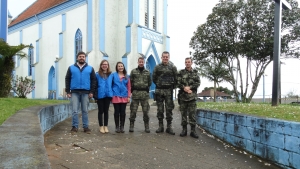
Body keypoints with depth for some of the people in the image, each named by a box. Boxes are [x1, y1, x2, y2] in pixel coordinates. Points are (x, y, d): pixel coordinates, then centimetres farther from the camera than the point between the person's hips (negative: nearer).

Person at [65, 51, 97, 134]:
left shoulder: (90, 68, 9)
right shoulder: (71, 68, 9)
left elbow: (93, 80, 7)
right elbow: (67, 79, 7)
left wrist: (91, 92, -1)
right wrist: (68, 91, 0)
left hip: (85, 92, 0)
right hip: (74, 92, 0)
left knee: (85, 110, 6)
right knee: (75, 111, -1)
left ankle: (86, 127, 14)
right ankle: (74, 127, 8)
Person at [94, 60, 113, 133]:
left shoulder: (111, 74, 7)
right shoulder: (97, 74, -1)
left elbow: (112, 85, 10)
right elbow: (95, 85, -3)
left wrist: (112, 94, 2)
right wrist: (95, 95, -8)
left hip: (108, 95, 2)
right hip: (100, 95, -2)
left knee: (106, 111, 10)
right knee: (100, 111, 7)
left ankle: (105, 126, 19)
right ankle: (101, 126, 16)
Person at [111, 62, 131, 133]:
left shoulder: (126, 76, 8)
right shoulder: (113, 75, 3)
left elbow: (129, 87, 7)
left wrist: (129, 96, 2)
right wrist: (111, 94, -4)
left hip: (124, 97, 2)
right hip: (116, 96, -2)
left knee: (123, 112, 5)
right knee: (117, 112, 4)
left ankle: (122, 127, 14)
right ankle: (117, 127, 14)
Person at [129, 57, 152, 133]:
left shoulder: (147, 72, 10)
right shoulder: (133, 71, 4)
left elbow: (149, 82, 14)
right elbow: (130, 82, 4)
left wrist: (147, 89, 6)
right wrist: (132, 90, 0)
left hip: (145, 93, 1)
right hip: (135, 93, -1)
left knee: (145, 111, 4)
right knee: (133, 110, 1)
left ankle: (146, 126, 13)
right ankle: (131, 126, 11)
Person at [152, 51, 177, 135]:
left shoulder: (173, 67, 2)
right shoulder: (157, 67, 5)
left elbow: (176, 78, 5)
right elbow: (154, 78, 12)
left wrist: (172, 86, 5)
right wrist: (158, 85, 9)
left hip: (169, 90, -1)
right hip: (159, 90, 1)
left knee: (169, 109, 1)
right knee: (160, 109, 6)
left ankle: (169, 127, 8)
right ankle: (160, 126, 15)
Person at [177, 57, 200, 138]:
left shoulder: (195, 72, 10)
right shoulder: (181, 72, 8)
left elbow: (198, 83, 1)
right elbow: (178, 83, 0)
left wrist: (189, 87, -12)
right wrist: (184, 88, -16)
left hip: (192, 96, 0)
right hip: (182, 96, 0)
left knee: (192, 114, 1)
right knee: (183, 113, 5)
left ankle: (193, 131, 7)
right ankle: (184, 129, 13)